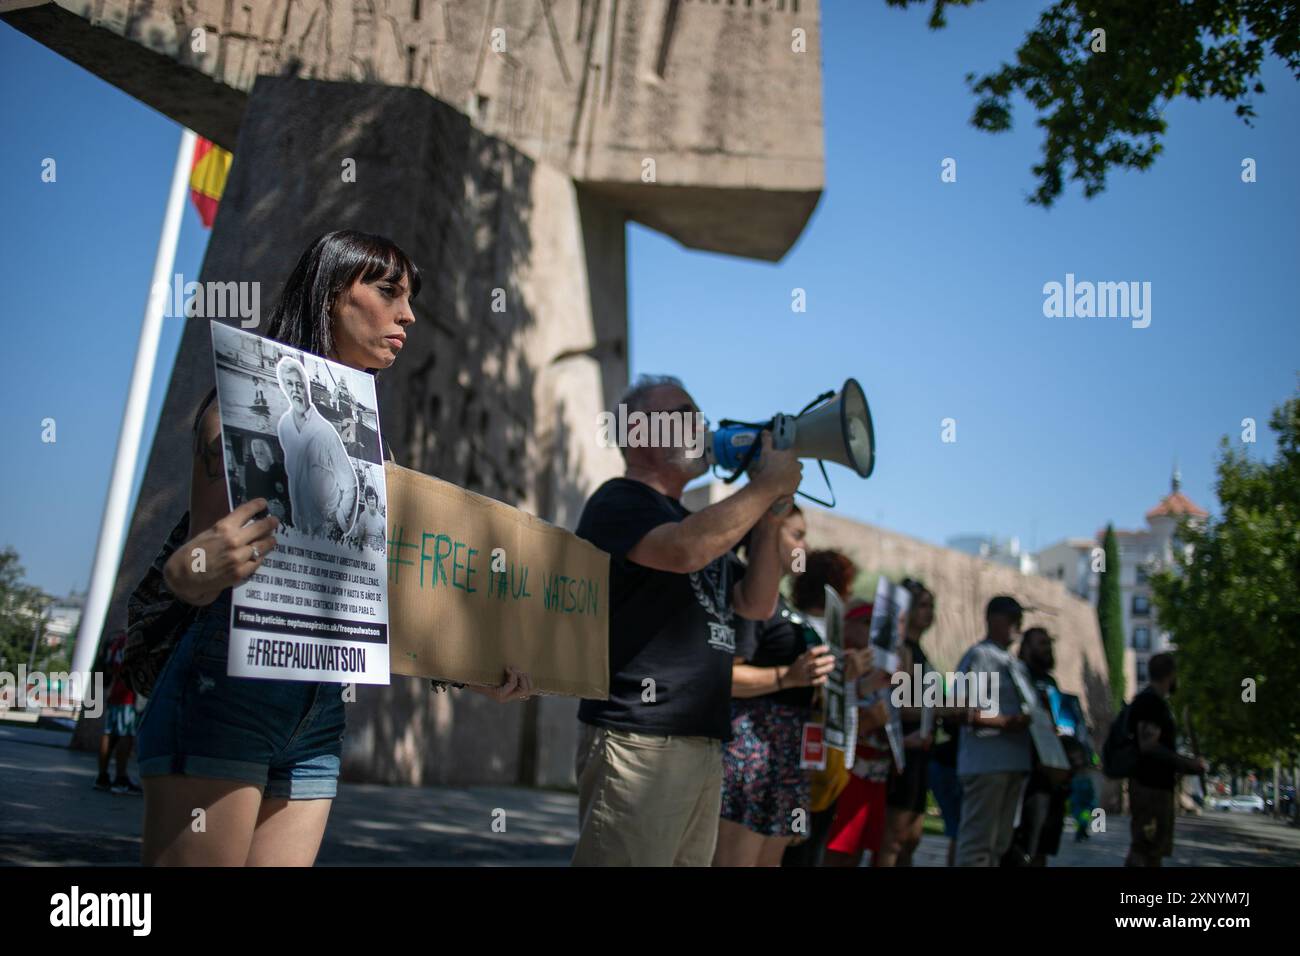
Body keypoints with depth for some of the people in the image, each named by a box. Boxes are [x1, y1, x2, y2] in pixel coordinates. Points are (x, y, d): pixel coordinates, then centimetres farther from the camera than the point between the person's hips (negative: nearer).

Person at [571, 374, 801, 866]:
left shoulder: (694, 521, 23)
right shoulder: (618, 502, -4)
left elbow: (757, 605, 18)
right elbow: (687, 550, -24)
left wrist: (769, 514, 6)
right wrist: (767, 484, -12)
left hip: (703, 742, 9)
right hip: (638, 740, -9)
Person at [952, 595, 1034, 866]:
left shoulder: (1013, 662, 20)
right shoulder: (979, 656, -5)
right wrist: (1007, 722, -22)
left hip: (1013, 761, 9)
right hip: (986, 763, -9)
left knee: (998, 842, 11)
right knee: (978, 840, -9)